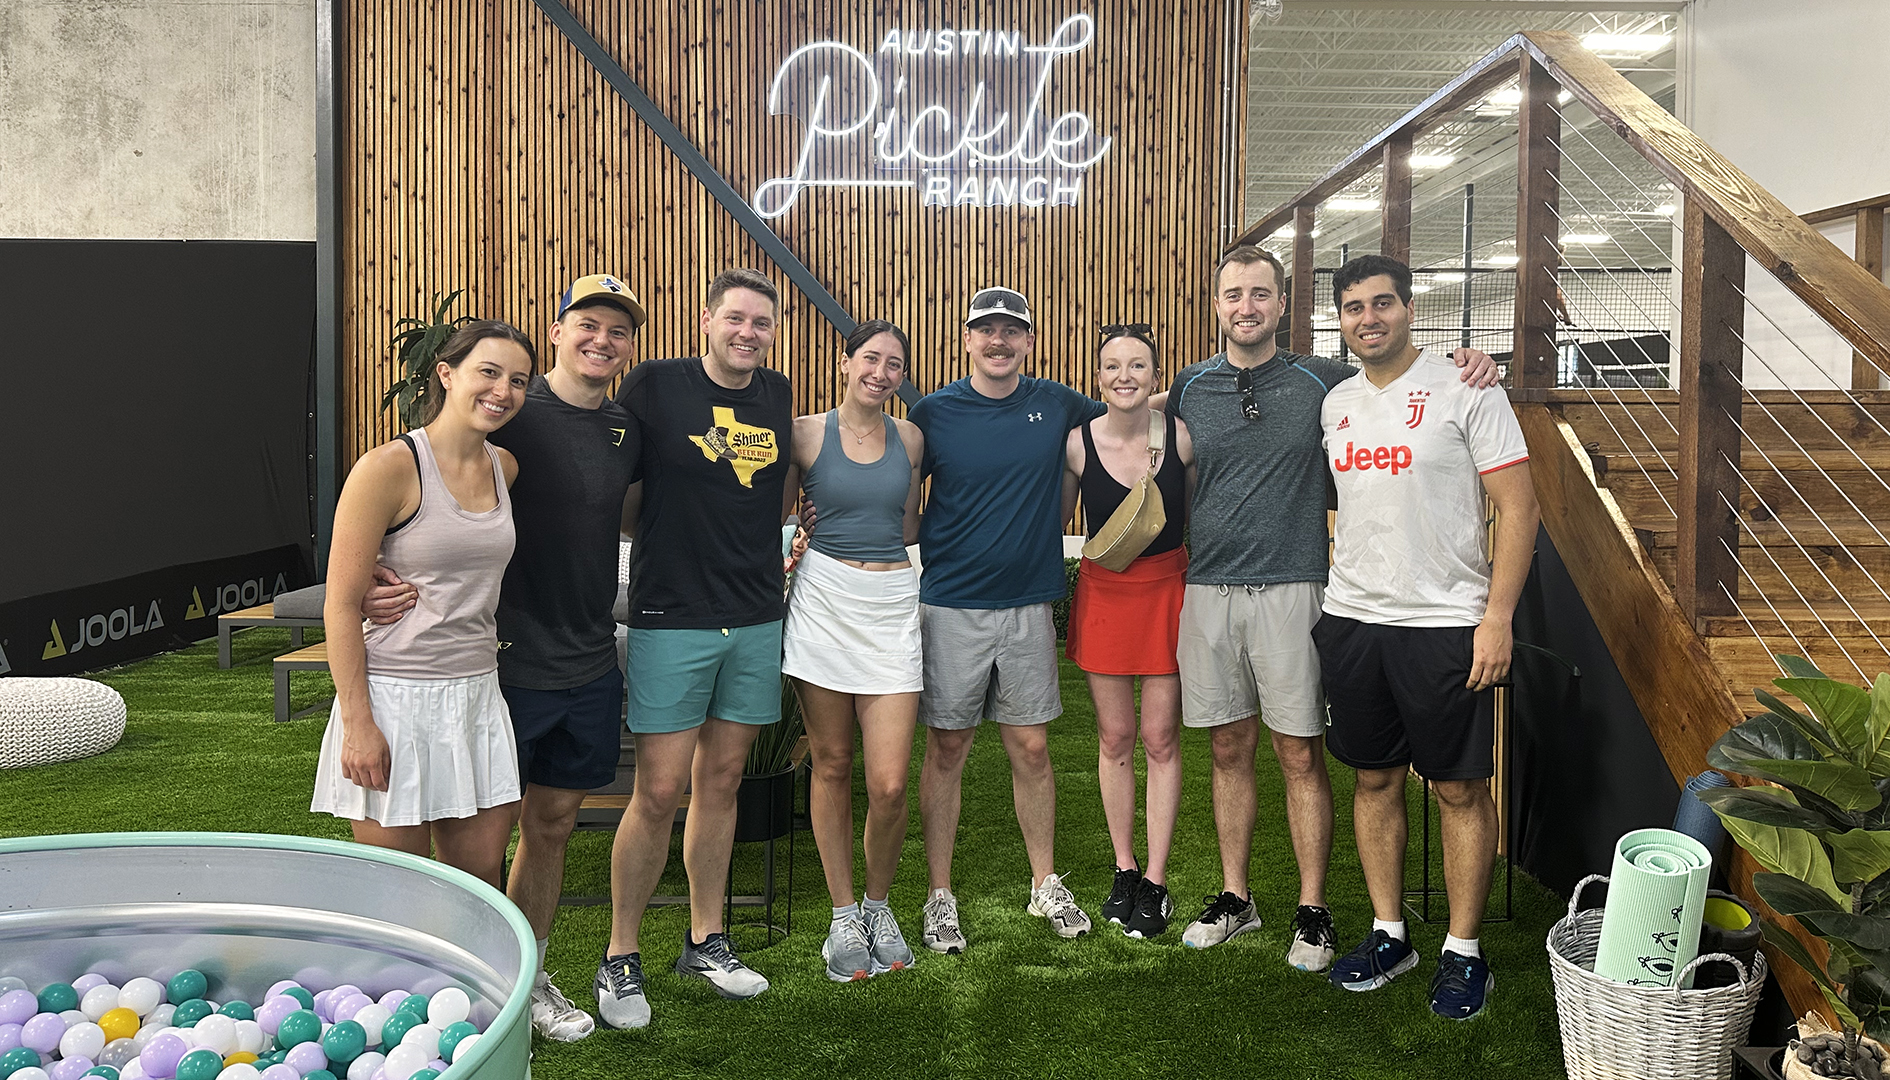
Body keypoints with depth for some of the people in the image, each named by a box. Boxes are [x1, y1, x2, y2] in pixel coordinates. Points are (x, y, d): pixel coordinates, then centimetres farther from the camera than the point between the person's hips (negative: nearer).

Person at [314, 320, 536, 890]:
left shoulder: (505, 468, 7)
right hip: (394, 696, -6)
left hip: (476, 693, 6)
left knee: (480, 884, 12)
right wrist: (358, 723, -15)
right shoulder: (389, 466, -12)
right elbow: (341, 604, -12)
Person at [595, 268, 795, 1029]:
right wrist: (669, 539, -8)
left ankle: (705, 940, 28)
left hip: (756, 621, 5)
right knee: (659, 793, -2)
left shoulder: (777, 396, 9)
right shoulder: (653, 386, -5)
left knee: (721, 780, 13)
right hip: (672, 619, -4)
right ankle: (620, 958, 15)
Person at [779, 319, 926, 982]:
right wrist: (793, 551, -6)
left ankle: (879, 906, 21)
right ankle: (843, 916, 24)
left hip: (892, 604, 1)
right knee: (831, 766, 7)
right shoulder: (807, 433, 3)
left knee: (889, 784, -5)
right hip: (824, 600, -1)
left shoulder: (909, 439, 10)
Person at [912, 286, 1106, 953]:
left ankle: (1045, 885, 27)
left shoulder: (1057, 405, 4)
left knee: (1031, 748, 10)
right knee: (947, 751, 6)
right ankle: (940, 897, 19)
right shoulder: (933, 413, -2)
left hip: (1029, 605, 2)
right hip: (950, 606, -2)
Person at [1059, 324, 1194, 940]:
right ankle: (1124, 871, 25)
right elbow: (1054, 522, 6)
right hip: (1102, 592, 1)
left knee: (1161, 739, 4)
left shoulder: (1182, 436, -9)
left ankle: (1155, 883, 15)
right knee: (1114, 738, 9)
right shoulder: (1078, 443, -8)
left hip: (1167, 589, -1)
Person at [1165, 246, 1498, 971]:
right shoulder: (1189, 388, 8)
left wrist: (1466, 363, -6)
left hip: (1290, 589, -2)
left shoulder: (1321, 382, 2)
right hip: (1207, 590, 2)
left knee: (1301, 755, 2)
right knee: (1228, 751, 11)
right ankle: (1235, 897, 25)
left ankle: (1313, 910, 16)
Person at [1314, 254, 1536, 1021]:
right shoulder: (1335, 404, 10)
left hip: (1444, 624, -5)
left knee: (1460, 789, 4)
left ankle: (1463, 952, 17)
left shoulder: (1464, 389, -6)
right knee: (1375, 780, 12)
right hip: (1351, 620, 5)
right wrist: (1330, 598, 13)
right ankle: (1388, 935, 26)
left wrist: (1497, 617, -15)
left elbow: (1518, 506, -9)